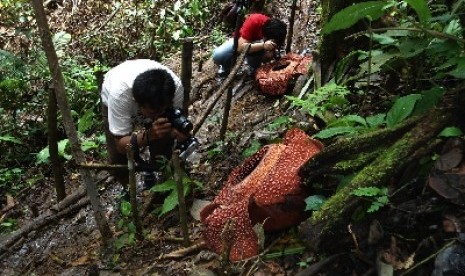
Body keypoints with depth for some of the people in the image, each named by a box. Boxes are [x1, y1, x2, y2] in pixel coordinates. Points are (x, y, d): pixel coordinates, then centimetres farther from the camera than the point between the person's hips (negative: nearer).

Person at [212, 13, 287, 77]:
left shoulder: (275, 32, -24)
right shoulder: (253, 21, -35)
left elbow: (266, 58, -14)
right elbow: (241, 47, -41)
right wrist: (263, 45, -53)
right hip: (239, 41, -1)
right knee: (217, 56, -29)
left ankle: (254, 70, -4)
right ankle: (226, 67, 5)